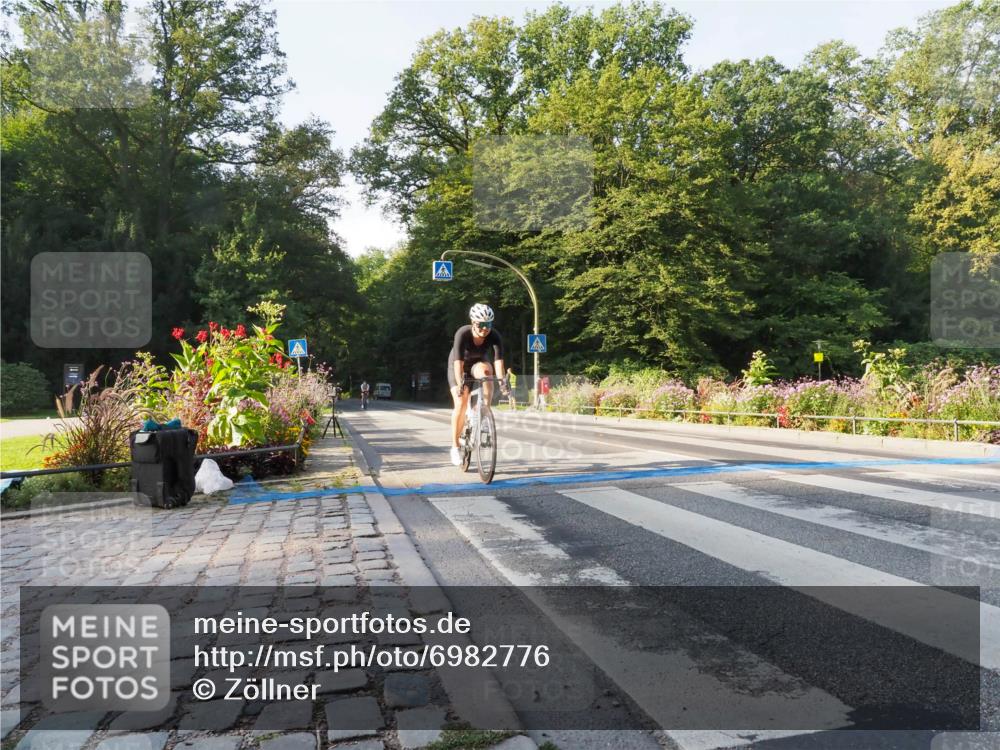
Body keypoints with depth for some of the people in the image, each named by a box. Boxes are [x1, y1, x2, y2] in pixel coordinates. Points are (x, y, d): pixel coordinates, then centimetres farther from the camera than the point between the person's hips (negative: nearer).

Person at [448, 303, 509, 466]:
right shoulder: (462, 334, -32)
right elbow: (458, 362, -38)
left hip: (479, 363, 2)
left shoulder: (494, 336, -26)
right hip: (460, 367, -2)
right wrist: (460, 384, -50)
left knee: (484, 370, -35)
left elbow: (498, 360, -35)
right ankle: (455, 447, -2)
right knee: (461, 404, -14)